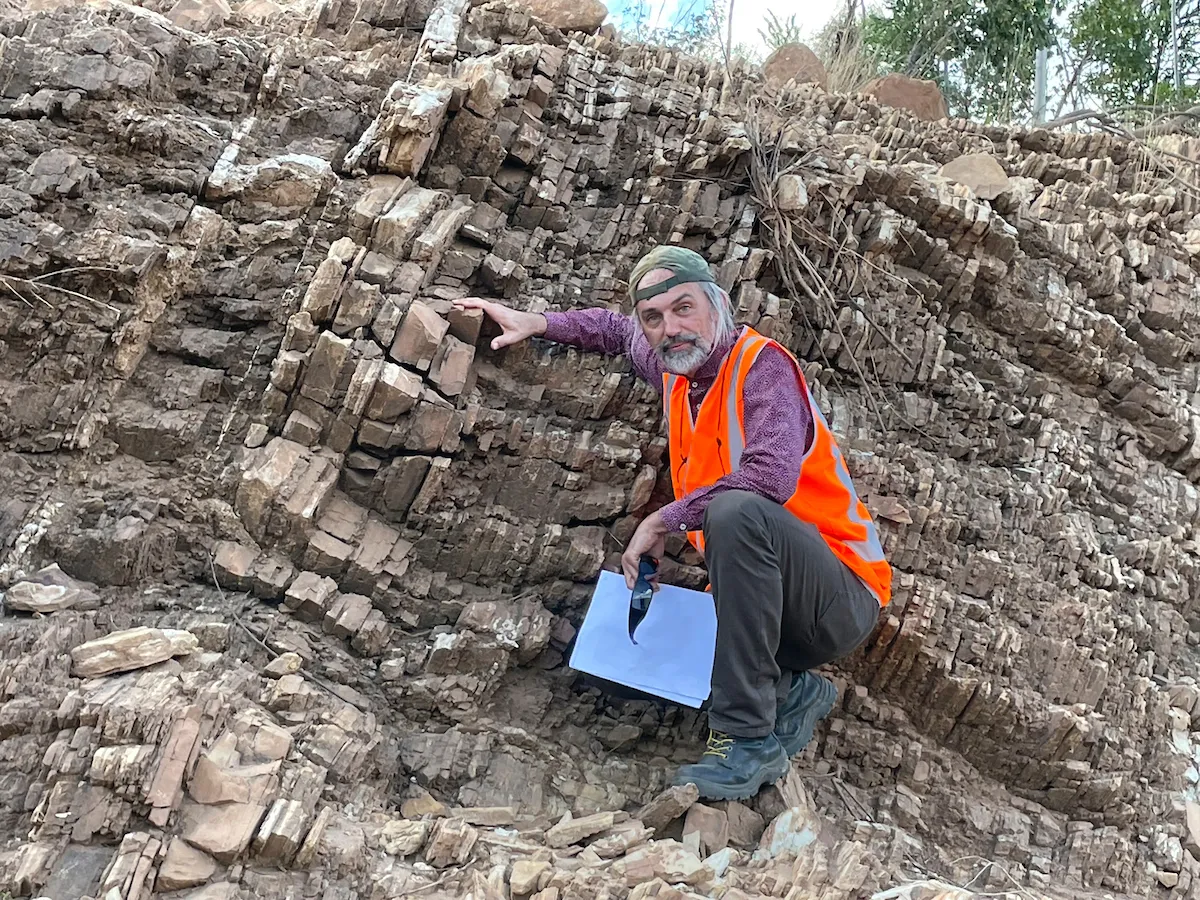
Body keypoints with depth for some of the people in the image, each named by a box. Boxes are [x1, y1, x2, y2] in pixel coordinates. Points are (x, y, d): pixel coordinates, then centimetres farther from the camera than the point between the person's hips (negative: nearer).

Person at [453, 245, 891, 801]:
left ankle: (748, 739, -30)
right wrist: (535, 324, 19)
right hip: (765, 604, 8)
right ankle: (789, 692, 3)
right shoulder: (676, 369, 11)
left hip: (842, 598, -8)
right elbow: (618, 332, 33)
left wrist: (664, 521, -21)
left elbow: (771, 476, -30)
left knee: (736, 511, -35)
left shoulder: (761, 363, -13)